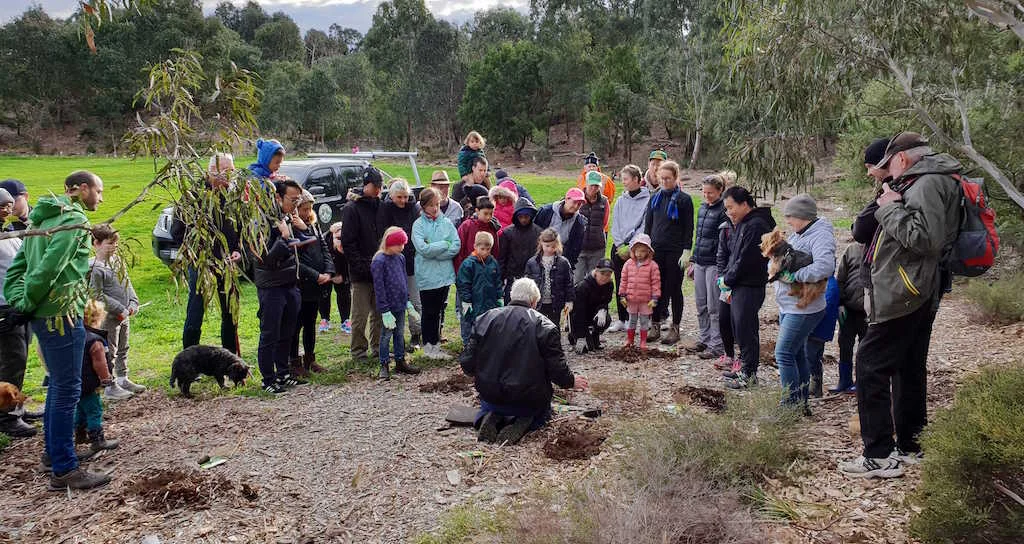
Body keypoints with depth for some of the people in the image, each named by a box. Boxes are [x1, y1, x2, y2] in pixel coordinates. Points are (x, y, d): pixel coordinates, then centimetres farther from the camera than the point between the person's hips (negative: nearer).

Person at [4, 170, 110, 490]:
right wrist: (28, 302, -12)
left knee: (58, 385, 20)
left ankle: (54, 452, 32)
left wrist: (17, 300, 7)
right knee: (68, 390, -6)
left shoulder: (43, 217, 18)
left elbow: (17, 265, 17)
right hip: (61, 314, -10)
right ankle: (65, 471, -2)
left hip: (42, 315, 10)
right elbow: (50, 266, -22)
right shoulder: (74, 219, -12)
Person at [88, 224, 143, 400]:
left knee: (123, 350, 18)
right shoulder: (95, 268, -16)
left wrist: (133, 303, 1)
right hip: (109, 318, -8)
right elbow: (97, 295, -18)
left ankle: (123, 380, 31)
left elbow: (128, 283, 15)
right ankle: (110, 387, 8)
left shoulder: (117, 261, 8)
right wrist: (120, 309, -17)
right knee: (109, 352, 0)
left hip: (124, 315, 8)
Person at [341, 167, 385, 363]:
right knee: (361, 314, 1)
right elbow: (348, 243, -12)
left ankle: (378, 348, 22)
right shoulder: (351, 209, -7)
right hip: (361, 273, -6)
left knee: (380, 312, 11)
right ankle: (358, 350, 12)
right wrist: (363, 267, -17)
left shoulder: (379, 206, 12)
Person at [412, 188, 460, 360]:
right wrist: (445, 244, -10)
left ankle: (436, 344, 23)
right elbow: (423, 249, -17)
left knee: (440, 311, 12)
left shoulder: (446, 222, 5)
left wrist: (433, 251, -12)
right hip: (427, 276, -3)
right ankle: (428, 346, 16)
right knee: (429, 312, 5)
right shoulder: (418, 225, -5)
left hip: (445, 274, 4)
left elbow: (456, 246, -4)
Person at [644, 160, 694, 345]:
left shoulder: (684, 199, -2)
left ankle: (675, 328, 12)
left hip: (675, 251, -4)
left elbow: (688, 228, -4)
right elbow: (647, 224, 14)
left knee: (674, 289, 4)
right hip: (656, 250, 4)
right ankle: (655, 326, 13)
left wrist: (686, 251, -11)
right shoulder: (655, 198, 11)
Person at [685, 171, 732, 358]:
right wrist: (692, 261, 18)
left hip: (714, 264, -8)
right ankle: (704, 340, 25)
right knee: (701, 305, 13)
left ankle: (717, 346, 6)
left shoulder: (724, 211, -12)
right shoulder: (703, 208, 13)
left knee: (714, 307, -2)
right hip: (700, 263, 8)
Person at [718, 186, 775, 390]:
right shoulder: (742, 224, 16)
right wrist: (725, 277, 8)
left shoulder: (756, 225, -16)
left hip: (749, 287, -10)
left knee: (746, 328, -5)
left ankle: (749, 374, 4)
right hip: (738, 287, 10)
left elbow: (746, 260, -19)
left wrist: (727, 280, -10)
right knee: (739, 327, 16)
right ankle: (744, 365, 27)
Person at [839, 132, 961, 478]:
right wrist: (890, 204, 6)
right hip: (920, 294, 11)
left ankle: (879, 456, -6)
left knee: (871, 366, -8)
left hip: (903, 294, -11)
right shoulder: (925, 182, 17)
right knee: (908, 369, 16)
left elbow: (923, 237, -27)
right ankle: (908, 446, 27)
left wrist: (892, 207, -16)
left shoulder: (928, 183, -14)